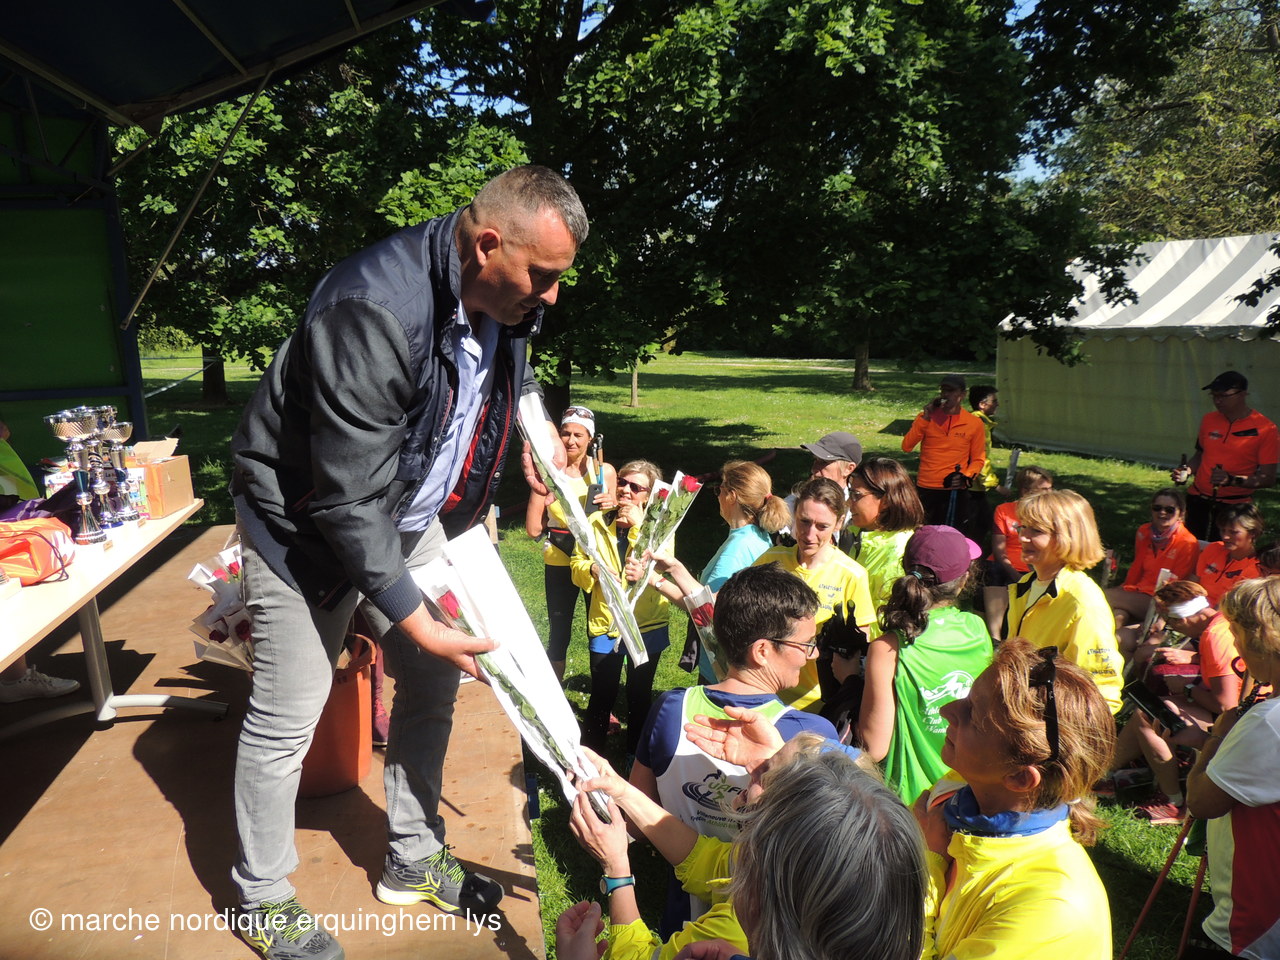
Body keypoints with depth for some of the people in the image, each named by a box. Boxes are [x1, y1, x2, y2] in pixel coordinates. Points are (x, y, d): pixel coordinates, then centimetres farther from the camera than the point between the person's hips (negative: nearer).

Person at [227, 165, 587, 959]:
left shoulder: (504, 300, -10)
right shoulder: (374, 311, -35)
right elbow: (347, 500, -32)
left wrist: (534, 420, 1)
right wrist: (417, 620, -27)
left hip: (411, 515, 8)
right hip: (308, 522, -7)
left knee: (433, 684, 12)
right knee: (287, 718, 2)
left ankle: (413, 860, 33)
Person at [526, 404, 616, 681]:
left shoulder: (604, 471, -2)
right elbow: (533, 529, -11)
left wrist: (613, 505, -13)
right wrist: (541, 487, -8)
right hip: (559, 562, -1)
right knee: (559, 632, 9)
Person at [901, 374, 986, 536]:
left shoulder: (974, 423, 2)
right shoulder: (927, 417, 5)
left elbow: (978, 459, 7)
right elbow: (906, 447, -6)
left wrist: (965, 477, -12)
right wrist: (925, 418, -11)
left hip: (954, 491, -2)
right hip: (924, 489, 2)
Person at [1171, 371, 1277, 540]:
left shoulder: (1265, 429, -7)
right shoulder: (1209, 420, 7)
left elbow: (1268, 478, -8)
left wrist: (1232, 480, -23)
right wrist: (1187, 471, -1)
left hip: (1235, 506, -4)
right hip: (1198, 501, 4)